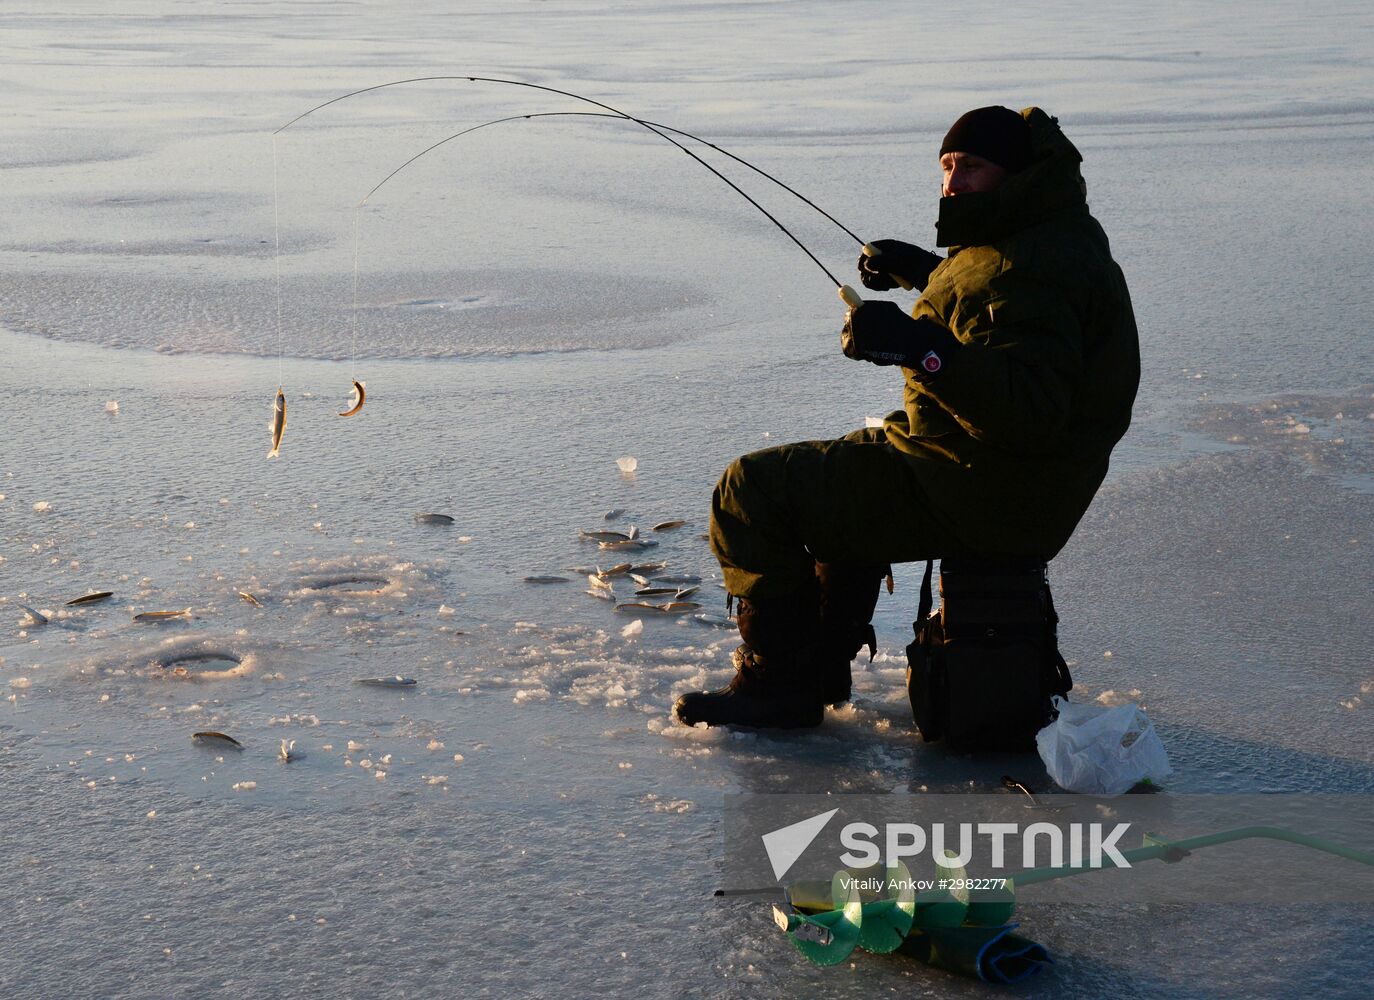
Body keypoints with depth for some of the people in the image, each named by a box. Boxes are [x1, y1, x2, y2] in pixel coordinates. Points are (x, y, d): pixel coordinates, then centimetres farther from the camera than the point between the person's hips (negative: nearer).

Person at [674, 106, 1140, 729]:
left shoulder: (1031, 268, -24)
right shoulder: (1053, 236, 11)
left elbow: (1031, 410, -35)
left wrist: (920, 347, -40)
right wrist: (923, 271, 29)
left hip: (979, 497, -11)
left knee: (752, 490, -8)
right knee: (837, 474, 35)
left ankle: (780, 683, -1)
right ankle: (823, 665, 34)